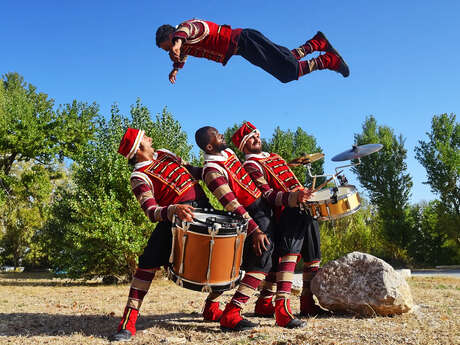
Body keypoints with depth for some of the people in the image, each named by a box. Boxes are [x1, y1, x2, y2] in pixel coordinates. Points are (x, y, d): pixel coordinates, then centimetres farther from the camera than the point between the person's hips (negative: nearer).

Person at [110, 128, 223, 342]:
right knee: (149, 262, -17)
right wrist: (174, 210, -38)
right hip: (176, 218, -6)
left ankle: (211, 309, 24)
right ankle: (128, 324, -6)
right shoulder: (139, 177, -5)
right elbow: (151, 212, -19)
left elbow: (190, 169, 33)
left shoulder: (164, 154, 18)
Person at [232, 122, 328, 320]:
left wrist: (307, 195, 21)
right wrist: (293, 197, -31)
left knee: (313, 258, 11)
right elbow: (268, 196, -15)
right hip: (288, 213, -9)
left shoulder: (275, 157, 27)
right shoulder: (250, 166, -2)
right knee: (290, 252, -28)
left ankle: (307, 303, 22)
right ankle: (282, 306, -35)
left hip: (305, 211, 9)